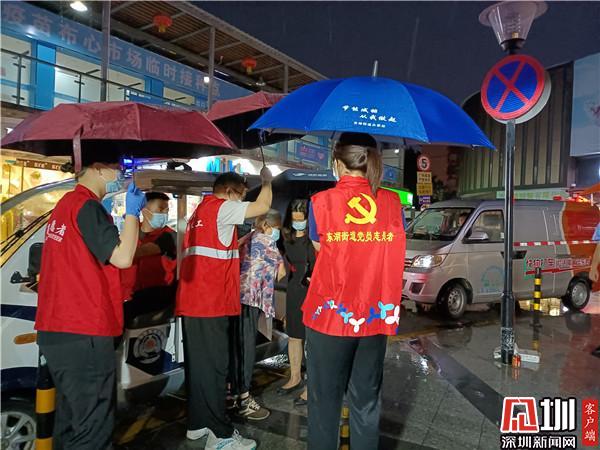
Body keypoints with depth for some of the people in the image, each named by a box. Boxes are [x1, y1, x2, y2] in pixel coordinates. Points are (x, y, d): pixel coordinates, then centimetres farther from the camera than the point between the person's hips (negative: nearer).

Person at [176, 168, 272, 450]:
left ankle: (197, 423, 26)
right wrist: (267, 181, 5)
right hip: (210, 302, -9)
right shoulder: (221, 207, -6)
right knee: (214, 366, -4)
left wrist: (242, 243, 21)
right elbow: (262, 206, -11)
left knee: (198, 363, 15)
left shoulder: (200, 211, 22)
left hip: (192, 300, 10)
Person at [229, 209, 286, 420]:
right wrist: (281, 271, 25)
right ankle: (243, 399, 3)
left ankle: (234, 392, 24)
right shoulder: (265, 240, -5)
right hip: (250, 298, -8)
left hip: (238, 297, 9)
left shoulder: (245, 240, 19)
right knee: (246, 347, -3)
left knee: (237, 346, 14)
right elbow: (280, 271, 4)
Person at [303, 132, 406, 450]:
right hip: (375, 316, 3)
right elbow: (391, 252, 10)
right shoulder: (392, 203, 0)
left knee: (325, 400, 12)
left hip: (330, 314, -2)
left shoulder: (321, 202, -7)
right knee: (366, 400, 16)